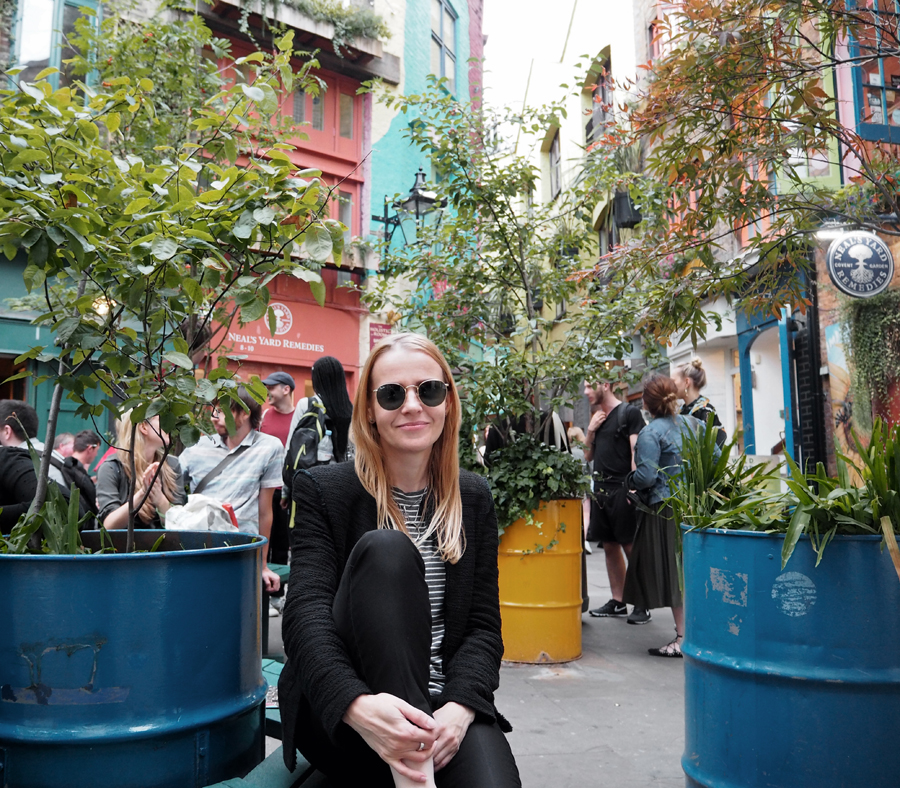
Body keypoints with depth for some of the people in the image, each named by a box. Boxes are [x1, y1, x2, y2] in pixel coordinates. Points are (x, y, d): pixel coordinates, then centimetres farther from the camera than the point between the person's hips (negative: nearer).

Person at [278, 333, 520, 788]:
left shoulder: (473, 499, 7)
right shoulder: (321, 490, -2)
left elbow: (483, 624, 3)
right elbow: (306, 611, -15)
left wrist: (460, 707, -18)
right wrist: (356, 704, -34)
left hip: (442, 704, 1)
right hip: (336, 718, 0)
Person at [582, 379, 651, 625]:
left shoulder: (629, 413, -5)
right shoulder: (597, 418, 17)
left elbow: (637, 452, -12)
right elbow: (588, 456, 18)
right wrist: (591, 430, 4)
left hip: (622, 489, -8)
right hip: (600, 489, 8)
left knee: (631, 547, -5)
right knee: (610, 546, 11)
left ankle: (641, 604, 2)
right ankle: (617, 602, 20)